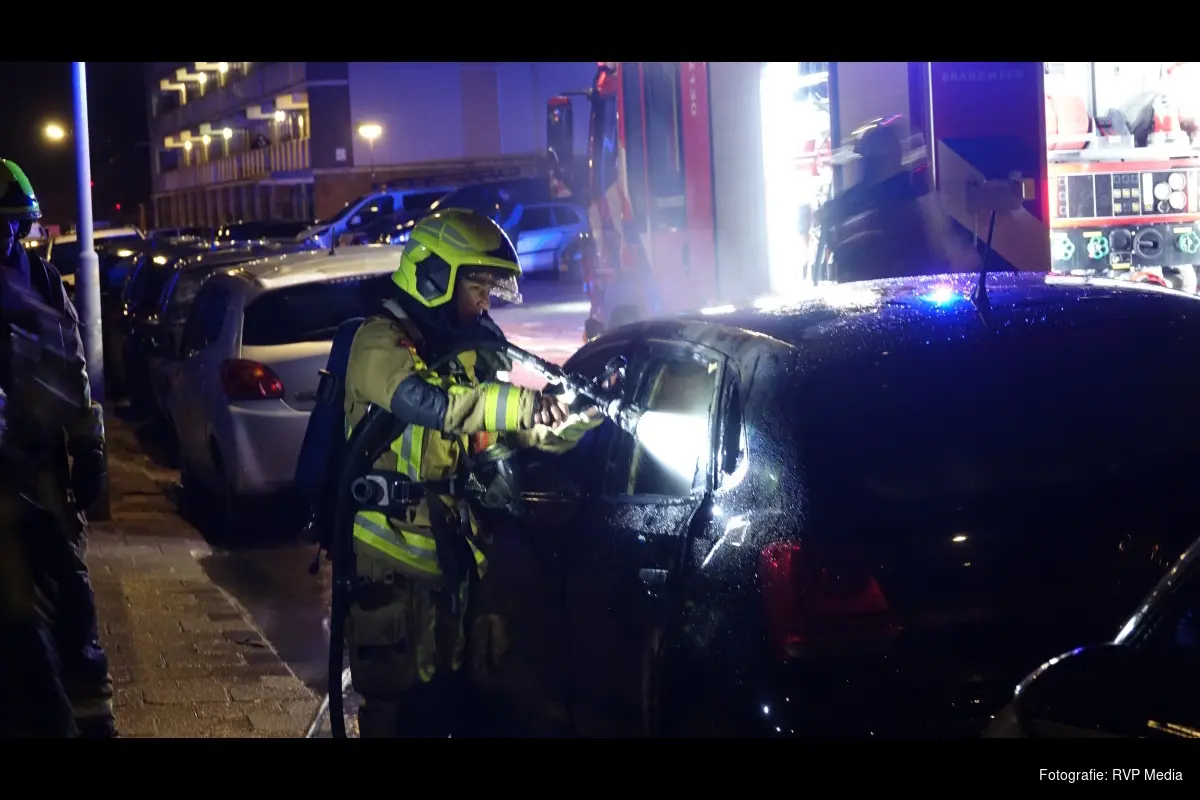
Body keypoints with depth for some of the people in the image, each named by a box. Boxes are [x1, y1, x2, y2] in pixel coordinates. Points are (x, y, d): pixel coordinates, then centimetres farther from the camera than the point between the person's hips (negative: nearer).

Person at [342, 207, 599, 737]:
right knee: (399, 704, -3)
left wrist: (581, 423, 3)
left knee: (454, 694, 14)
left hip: (453, 556, 8)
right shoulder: (382, 343, -13)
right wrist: (532, 404, -34)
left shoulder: (468, 347, 15)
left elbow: (502, 432, 18)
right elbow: (430, 404, -32)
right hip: (393, 562, -8)